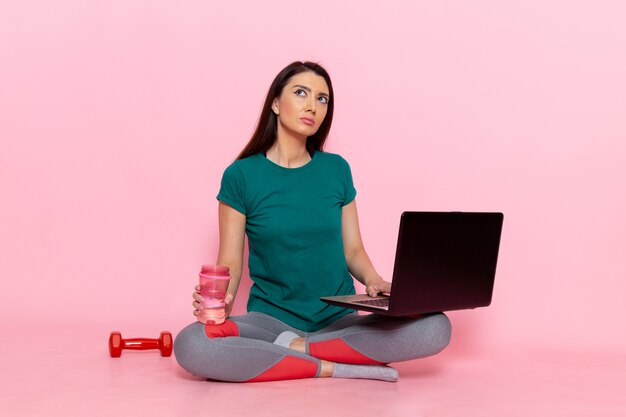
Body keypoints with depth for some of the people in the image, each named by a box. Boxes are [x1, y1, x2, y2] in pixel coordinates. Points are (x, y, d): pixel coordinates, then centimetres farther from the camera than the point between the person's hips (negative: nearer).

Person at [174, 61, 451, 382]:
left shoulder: (336, 169, 7)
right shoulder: (241, 175, 0)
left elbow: (353, 250, 10)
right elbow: (230, 262, 0)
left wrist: (373, 280, -11)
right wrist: (219, 301, -21)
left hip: (340, 321, 3)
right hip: (270, 317, -2)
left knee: (436, 328, -24)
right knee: (189, 345, -33)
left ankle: (296, 348, -16)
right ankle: (338, 368, -23)